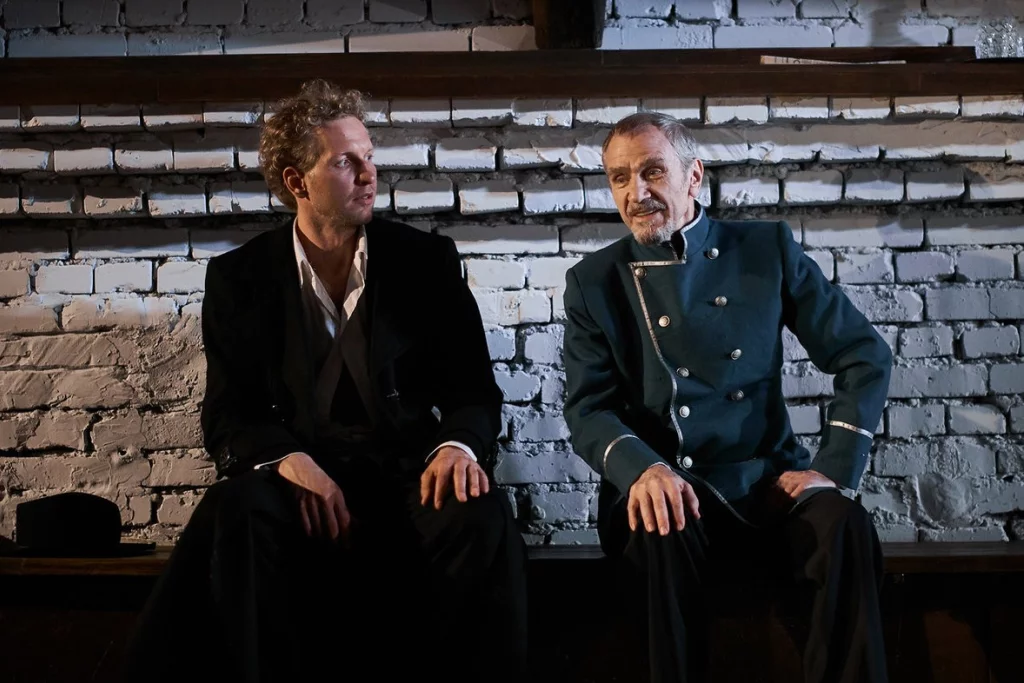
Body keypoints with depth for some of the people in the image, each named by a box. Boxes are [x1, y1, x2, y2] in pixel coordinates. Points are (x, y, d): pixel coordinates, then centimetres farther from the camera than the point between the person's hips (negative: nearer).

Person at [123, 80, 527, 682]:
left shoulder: (428, 260, 7)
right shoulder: (240, 277, 7)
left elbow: (475, 390, 6)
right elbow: (228, 414, 4)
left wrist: (457, 444, -19)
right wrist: (287, 460, -19)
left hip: (410, 475, 0)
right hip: (296, 476, 0)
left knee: (481, 516, -32)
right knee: (240, 511, -34)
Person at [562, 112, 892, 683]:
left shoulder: (767, 248, 8)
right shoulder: (595, 282, 8)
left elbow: (865, 357, 8)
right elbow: (587, 408, 1)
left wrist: (836, 468, -5)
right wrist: (642, 468, -22)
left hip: (766, 480, 1)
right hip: (659, 487, 0)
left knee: (843, 526, -30)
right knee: (667, 533, -34)